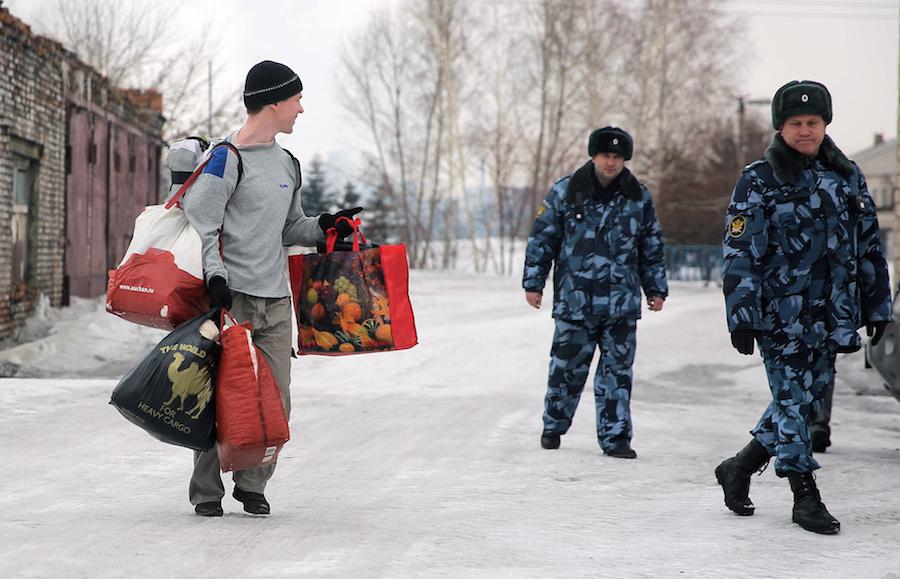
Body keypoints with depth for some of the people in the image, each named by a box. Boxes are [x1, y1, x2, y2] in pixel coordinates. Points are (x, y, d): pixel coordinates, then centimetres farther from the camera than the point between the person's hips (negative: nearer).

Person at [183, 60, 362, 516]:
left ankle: (252, 485, 15)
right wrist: (215, 277, -20)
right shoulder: (228, 158, -6)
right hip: (232, 298, -7)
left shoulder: (288, 165, 18)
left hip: (275, 302, 7)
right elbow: (200, 224, -10)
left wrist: (324, 227, 9)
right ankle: (206, 491, 6)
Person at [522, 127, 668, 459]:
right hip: (574, 300, -2)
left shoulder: (639, 198, 7)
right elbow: (542, 238, 5)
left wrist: (656, 289, 15)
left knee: (618, 370, 1)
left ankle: (615, 437, 8)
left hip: (621, 304, 2)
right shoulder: (565, 192, 0)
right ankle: (553, 427, 22)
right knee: (567, 367, 3)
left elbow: (653, 248, 16)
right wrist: (533, 283, 3)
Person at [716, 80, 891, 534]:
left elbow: (869, 246, 15)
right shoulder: (758, 181, -5)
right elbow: (740, 254, -8)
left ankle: (739, 468, 26)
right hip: (780, 315, -5)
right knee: (791, 399, -4)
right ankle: (806, 497, 4)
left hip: (831, 316, 5)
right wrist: (741, 317, -13)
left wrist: (877, 306, 13)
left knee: (807, 397, 10)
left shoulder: (847, 176, 10)